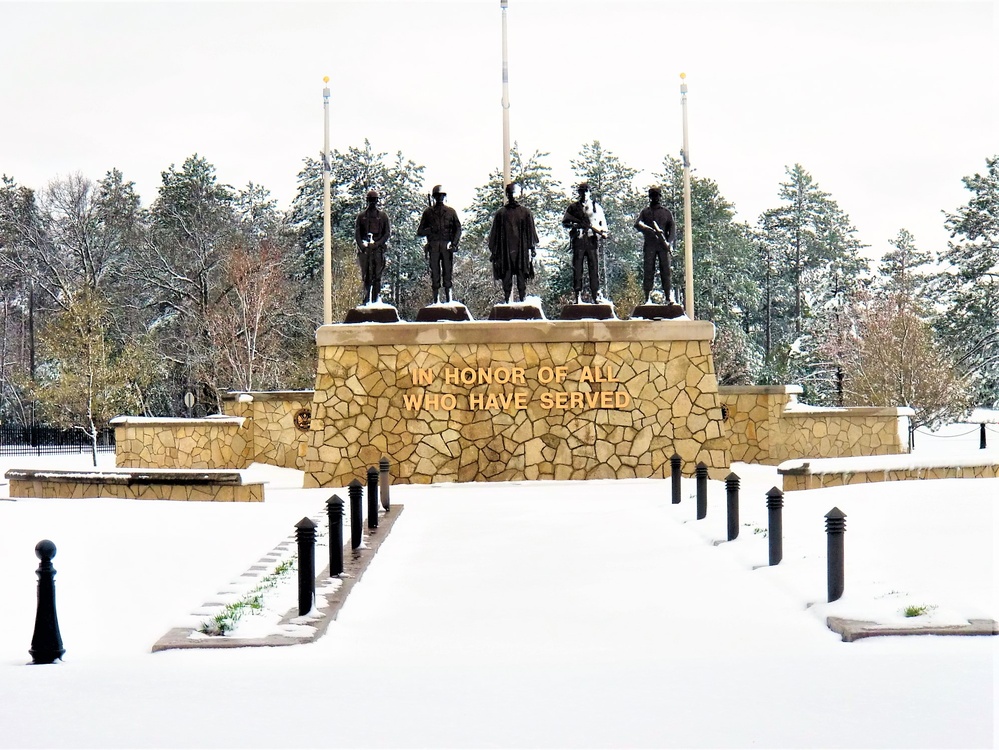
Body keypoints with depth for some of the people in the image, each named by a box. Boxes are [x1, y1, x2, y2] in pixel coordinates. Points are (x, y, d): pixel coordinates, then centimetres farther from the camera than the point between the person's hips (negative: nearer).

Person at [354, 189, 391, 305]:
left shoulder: (383, 216, 11)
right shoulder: (361, 216, 14)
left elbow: (387, 232, 5)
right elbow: (356, 233, 9)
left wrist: (377, 243, -9)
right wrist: (361, 245, -8)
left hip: (378, 248, -1)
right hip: (364, 249, 1)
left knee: (377, 275, -6)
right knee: (366, 276, -1)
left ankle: (376, 298, -7)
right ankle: (366, 298, 1)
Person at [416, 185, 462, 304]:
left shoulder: (451, 212, 13)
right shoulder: (428, 213, 13)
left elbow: (458, 229, 10)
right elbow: (419, 232, 12)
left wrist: (454, 244, -5)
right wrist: (430, 230, -9)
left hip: (447, 246, 0)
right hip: (433, 246, 0)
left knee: (447, 272, -3)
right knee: (435, 273, -2)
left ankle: (448, 299, -2)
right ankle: (435, 300, -2)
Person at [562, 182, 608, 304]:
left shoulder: (596, 206, 13)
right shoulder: (573, 207, 12)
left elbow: (603, 222, 16)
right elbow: (564, 222, 12)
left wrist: (603, 232, -1)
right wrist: (576, 225, -6)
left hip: (592, 240, 0)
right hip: (578, 240, 0)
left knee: (593, 268, -3)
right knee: (577, 268, -3)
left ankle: (595, 295, -1)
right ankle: (577, 296, -3)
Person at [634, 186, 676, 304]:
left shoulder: (666, 212, 14)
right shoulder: (645, 211, 14)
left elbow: (672, 227, 8)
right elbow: (638, 224, 1)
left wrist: (670, 242, -9)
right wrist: (650, 230, -18)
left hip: (663, 246, 0)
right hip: (650, 245, 0)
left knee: (665, 271, -4)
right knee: (648, 271, -6)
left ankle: (668, 297, -4)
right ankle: (648, 298, -8)